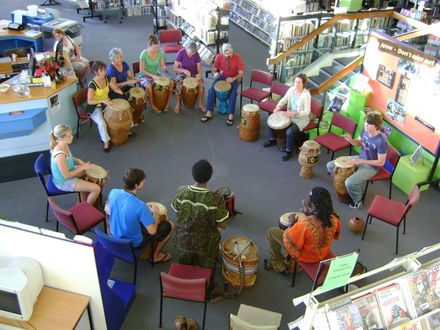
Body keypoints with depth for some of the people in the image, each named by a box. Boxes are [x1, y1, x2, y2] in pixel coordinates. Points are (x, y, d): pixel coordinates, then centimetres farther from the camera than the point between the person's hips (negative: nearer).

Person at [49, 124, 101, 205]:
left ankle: (84, 200, 42)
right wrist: (82, 167, -19)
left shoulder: (64, 145, -8)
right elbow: (67, 175, -28)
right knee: (96, 189, -12)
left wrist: (78, 161, -4)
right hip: (64, 182, -10)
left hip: (68, 171, 10)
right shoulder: (60, 155, -36)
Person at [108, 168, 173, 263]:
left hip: (115, 236, 7)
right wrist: (155, 213, -8)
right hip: (133, 244, -6)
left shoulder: (113, 193, -17)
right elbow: (152, 231, -25)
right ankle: (156, 256, 27)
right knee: (168, 226, 10)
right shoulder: (140, 206, -35)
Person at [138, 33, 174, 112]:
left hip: (156, 74, 4)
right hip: (145, 75, -4)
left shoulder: (160, 52, -9)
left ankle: (168, 102, -3)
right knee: (149, 86, -37)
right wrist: (152, 75, -28)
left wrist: (164, 68, -24)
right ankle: (152, 104, -13)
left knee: (171, 82, -19)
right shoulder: (144, 54, -20)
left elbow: (162, 66, 0)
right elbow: (142, 70, -16)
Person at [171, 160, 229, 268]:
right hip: (204, 244, -3)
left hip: (183, 240, 3)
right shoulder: (215, 199, -31)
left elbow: (176, 211, -3)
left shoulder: (181, 192, -21)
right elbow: (223, 225, -19)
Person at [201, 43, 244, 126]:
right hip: (222, 77, 3)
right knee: (211, 89, -20)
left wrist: (233, 79, -35)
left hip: (234, 78, -3)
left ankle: (230, 115, -23)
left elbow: (241, 74, -16)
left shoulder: (237, 58, -19)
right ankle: (209, 113, -16)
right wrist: (215, 73, -25)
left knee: (233, 93, -31)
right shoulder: (219, 57, -12)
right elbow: (214, 69, 0)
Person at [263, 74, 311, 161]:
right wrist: (278, 107, -22)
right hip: (290, 115, 7)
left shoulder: (306, 95, -25)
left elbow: (307, 112, -25)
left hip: (301, 118, -7)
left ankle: (288, 151, -4)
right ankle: (272, 140, 21)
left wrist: (293, 113, -35)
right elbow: (283, 100, 0)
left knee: (289, 132, -30)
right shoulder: (291, 89, -6)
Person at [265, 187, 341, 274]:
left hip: (305, 256, -5)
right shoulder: (334, 218, -23)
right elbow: (336, 235, 0)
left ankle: (279, 266, 26)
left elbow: (290, 241, -25)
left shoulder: (305, 223, -40)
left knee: (271, 232, 10)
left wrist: (292, 223, -9)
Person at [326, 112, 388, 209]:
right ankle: (342, 182, 25)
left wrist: (359, 161, -27)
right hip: (360, 158, 8)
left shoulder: (381, 141, -30)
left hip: (371, 167, -7)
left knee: (349, 183, -29)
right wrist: (350, 140, -14)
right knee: (330, 166, 3)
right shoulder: (365, 130, -10)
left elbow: (381, 162, -23)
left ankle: (357, 201, 2)